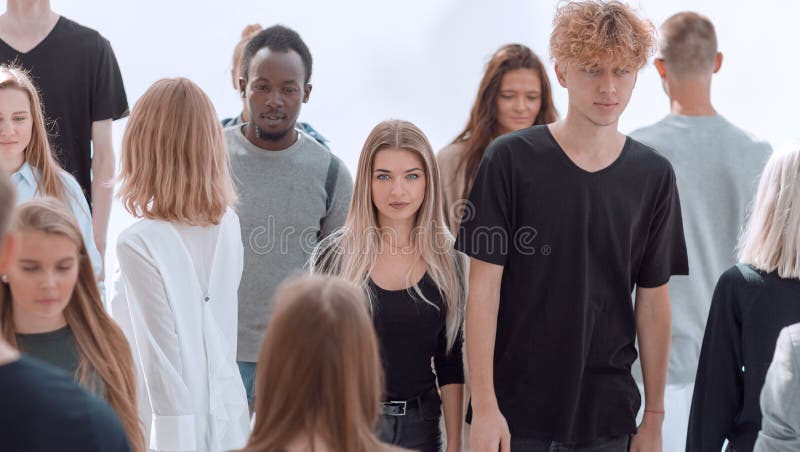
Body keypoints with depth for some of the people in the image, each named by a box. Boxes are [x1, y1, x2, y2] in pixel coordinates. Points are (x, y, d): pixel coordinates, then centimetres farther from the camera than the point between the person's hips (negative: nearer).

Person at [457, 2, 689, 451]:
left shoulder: (653, 175, 2)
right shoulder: (511, 160, -6)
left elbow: (653, 301, 6)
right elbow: (484, 286, -6)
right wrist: (484, 406, -9)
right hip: (516, 414, -2)